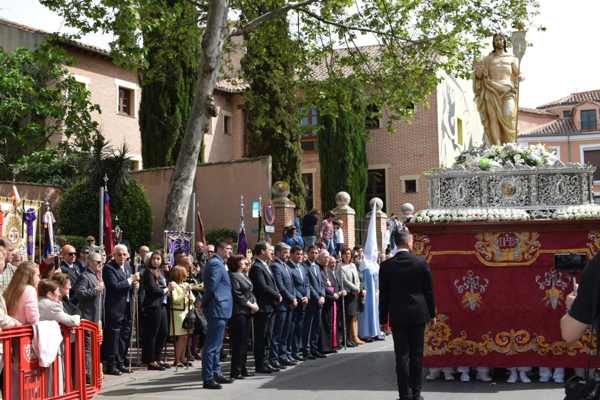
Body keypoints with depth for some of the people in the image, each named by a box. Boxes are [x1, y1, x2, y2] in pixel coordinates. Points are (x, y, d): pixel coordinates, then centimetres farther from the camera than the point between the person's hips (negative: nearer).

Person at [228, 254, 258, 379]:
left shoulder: (244, 276, 19)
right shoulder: (233, 276, -10)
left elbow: (250, 292, 20)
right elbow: (237, 295, -16)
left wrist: (254, 303, 3)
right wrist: (250, 304, -13)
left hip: (246, 312, 9)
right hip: (238, 312, -9)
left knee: (244, 341, 12)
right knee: (238, 342, -7)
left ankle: (242, 368, 18)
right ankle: (236, 371, -3)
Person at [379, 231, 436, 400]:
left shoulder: (386, 265, -5)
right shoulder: (421, 263, -5)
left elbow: (383, 294, -1)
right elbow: (429, 291, 0)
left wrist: (383, 318, 6)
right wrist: (432, 313, 10)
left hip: (397, 316, 0)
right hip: (418, 314, 1)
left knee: (402, 356, 3)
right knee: (417, 355, 8)